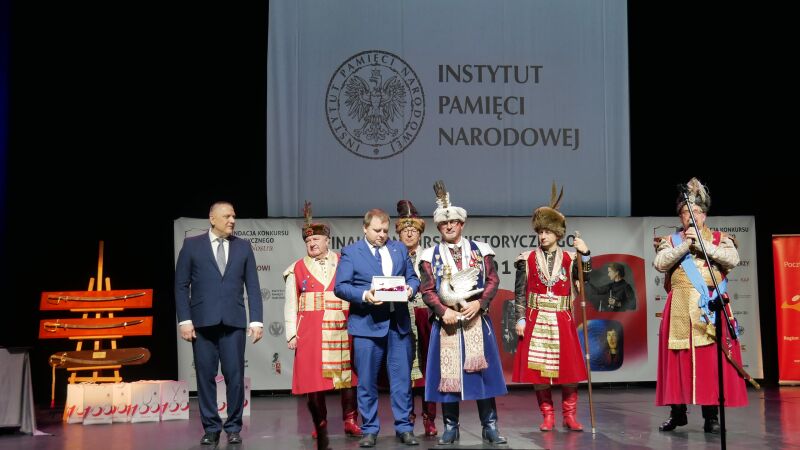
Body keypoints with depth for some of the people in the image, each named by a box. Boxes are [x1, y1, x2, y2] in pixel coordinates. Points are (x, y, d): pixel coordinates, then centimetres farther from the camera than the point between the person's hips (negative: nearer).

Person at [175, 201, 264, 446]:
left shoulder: (243, 246, 9)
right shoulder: (192, 245, 5)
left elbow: (252, 286, 7)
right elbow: (181, 285, 3)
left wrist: (256, 320, -1)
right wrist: (185, 320, -5)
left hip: (233, 321, 1)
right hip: (203, 321, -1)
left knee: (235, 376, 0)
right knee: (206, 376, 3)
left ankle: (233, 427, 12)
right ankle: (211, 428, 14)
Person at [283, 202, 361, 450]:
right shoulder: (297, 269, 8)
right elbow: (291, 304, 7)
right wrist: (291, 333, 0)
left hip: (342, 328, 0)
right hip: (311, 331, 0)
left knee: (348, 373, 0)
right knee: (313, 376, -1)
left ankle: (350, 421, 12)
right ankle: (320, 425, 11)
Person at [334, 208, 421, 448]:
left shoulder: (399, 249, 14)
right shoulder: (350, 252, 2)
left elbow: (412, 277, 16)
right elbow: (340, 287, -4)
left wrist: (410, 288, -7)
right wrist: (364, 295, -20)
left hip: (399, 322, 3)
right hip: (367, 323, -3)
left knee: (402, 378, 5)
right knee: (367, 381, 4)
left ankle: (404, 428, 15)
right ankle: (369, 430, 15)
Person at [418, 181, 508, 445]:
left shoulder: (480, 250, 6)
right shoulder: (430, 256, 5)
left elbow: (492, 282, 2)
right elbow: (427, 290, 0)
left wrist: (479, 304, -13)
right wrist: (443, 311, -14)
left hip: (477, 319, 0)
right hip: (446, 321, 0)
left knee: (482, 370, 1)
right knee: (446, 373, 2)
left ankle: (490, 426, 8)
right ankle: (450, 427, 13)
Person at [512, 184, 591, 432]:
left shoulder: (569, 259, 5)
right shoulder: (528, 260, 4)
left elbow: (586, 279, -9)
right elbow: (520, 292, 2)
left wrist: (585, 255, -17)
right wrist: (521, 319, -4)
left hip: (562, 322, 0)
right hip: (536, 321, 0)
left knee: (569, 369, 0)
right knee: (538, 369, 1)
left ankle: (569, 415, 14)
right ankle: (547, 415, 14)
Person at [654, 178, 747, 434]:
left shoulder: (719, 239, 12)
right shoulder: (670, 241, 13)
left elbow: (733, 259, -7)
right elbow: (659, 264, -5)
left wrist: (703, 244, -12)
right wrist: (685, 245, -12)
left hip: (711, 308, -1)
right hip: (680, 310, 1)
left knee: (712, 360, -5)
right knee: (679, 360, 2)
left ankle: (711, 415, 3)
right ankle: (678, 411, 13)